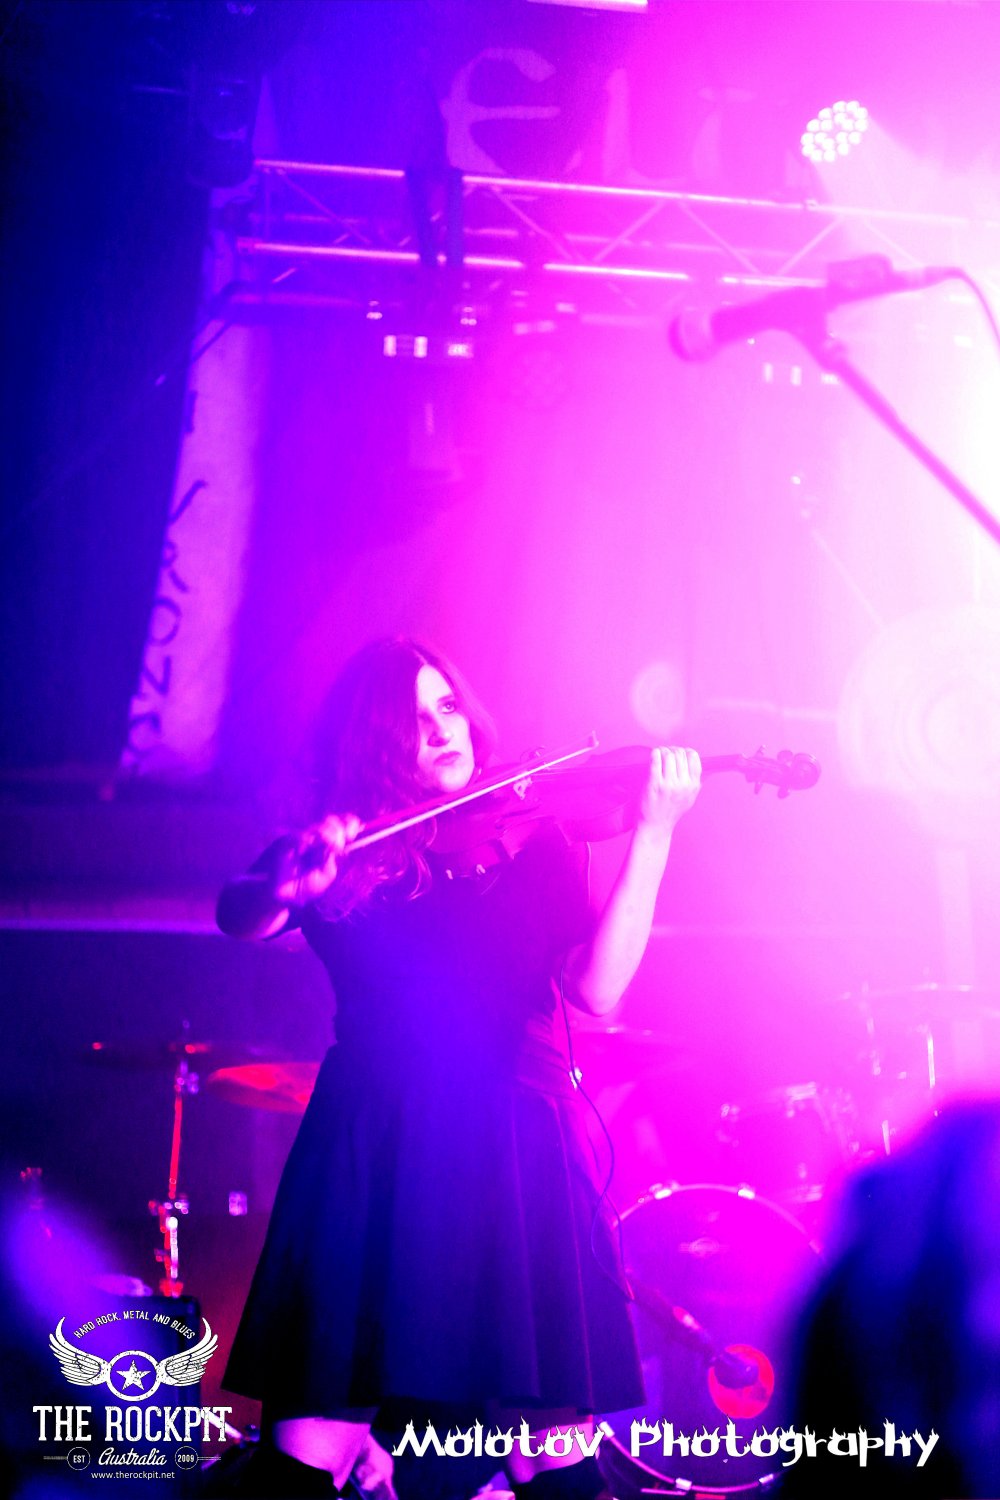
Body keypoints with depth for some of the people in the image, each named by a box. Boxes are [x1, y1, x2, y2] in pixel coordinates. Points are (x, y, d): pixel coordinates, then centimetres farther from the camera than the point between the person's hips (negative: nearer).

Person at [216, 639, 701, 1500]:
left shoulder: (532, 842, 9)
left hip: (516, 1153, 0)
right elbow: (240, 917, -6)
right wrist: (293, 882, -28)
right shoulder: (341, 851, 11)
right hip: (372, 1157, 1)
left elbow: (598, 989, -4)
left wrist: (653, 831, -11)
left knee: (548, 1431, -4)